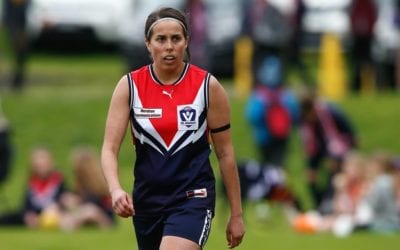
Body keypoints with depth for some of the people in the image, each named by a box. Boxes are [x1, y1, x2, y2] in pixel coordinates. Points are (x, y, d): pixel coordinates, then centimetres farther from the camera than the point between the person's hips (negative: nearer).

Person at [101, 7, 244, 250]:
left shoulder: (208, 86, -6)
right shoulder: (129, 86, -3)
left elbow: (225, 152, 1)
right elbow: (110, 147, -8)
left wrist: (236, 214, 4)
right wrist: (116, 190, -28)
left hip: (193, 197, -4)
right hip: (147, 198, 4)